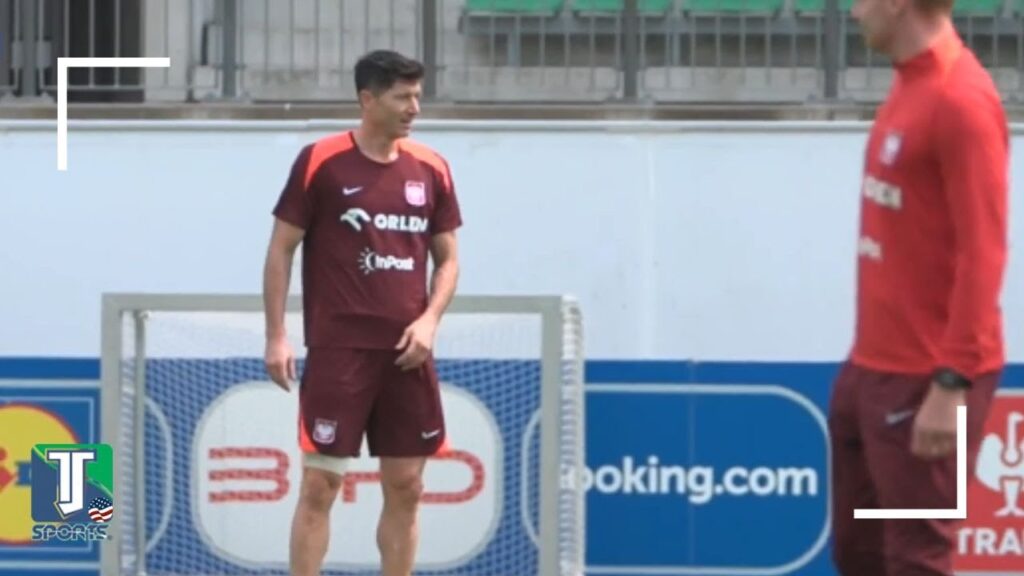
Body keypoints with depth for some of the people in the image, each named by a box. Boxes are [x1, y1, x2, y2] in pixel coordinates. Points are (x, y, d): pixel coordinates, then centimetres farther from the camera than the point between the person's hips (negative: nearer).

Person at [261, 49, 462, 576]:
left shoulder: (431, 169, 8)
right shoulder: (320, 162, -4)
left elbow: (448, 259, 14)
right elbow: (281, 250, -1)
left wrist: (429, 320, -3)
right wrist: (276, 336, -6)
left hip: (406, 351, 4)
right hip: (338, 349, -4)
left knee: (406, 487, 6)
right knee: (320, 483, -5)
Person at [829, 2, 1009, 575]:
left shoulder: (962, 102, -18)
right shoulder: (909, 87, 10)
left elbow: (983, 254, -20)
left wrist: (951, 385, -23)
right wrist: (870, 361, 16)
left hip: (925, 382, -9)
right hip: (871, 367, 9)